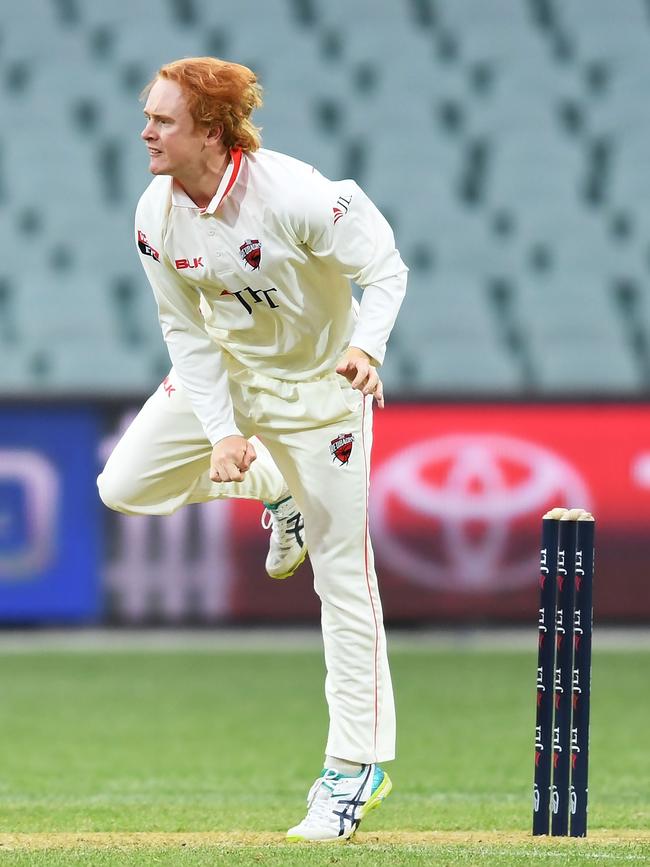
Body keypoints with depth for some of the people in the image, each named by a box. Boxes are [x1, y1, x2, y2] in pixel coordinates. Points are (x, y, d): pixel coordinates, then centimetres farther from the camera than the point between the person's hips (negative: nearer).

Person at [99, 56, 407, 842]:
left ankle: (359, 765, 3)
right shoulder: (157, 215, -15)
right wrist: (222, 432, -16)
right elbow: (186, 331, -6)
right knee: (126, 484, 0)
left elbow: (386, 269, -19)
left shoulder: (295, 196, -30)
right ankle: (276, 483, 25)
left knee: (341, 570, -5)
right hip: (223, 372, 5)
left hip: (320, 384, -5)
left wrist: (365, 345, -38)